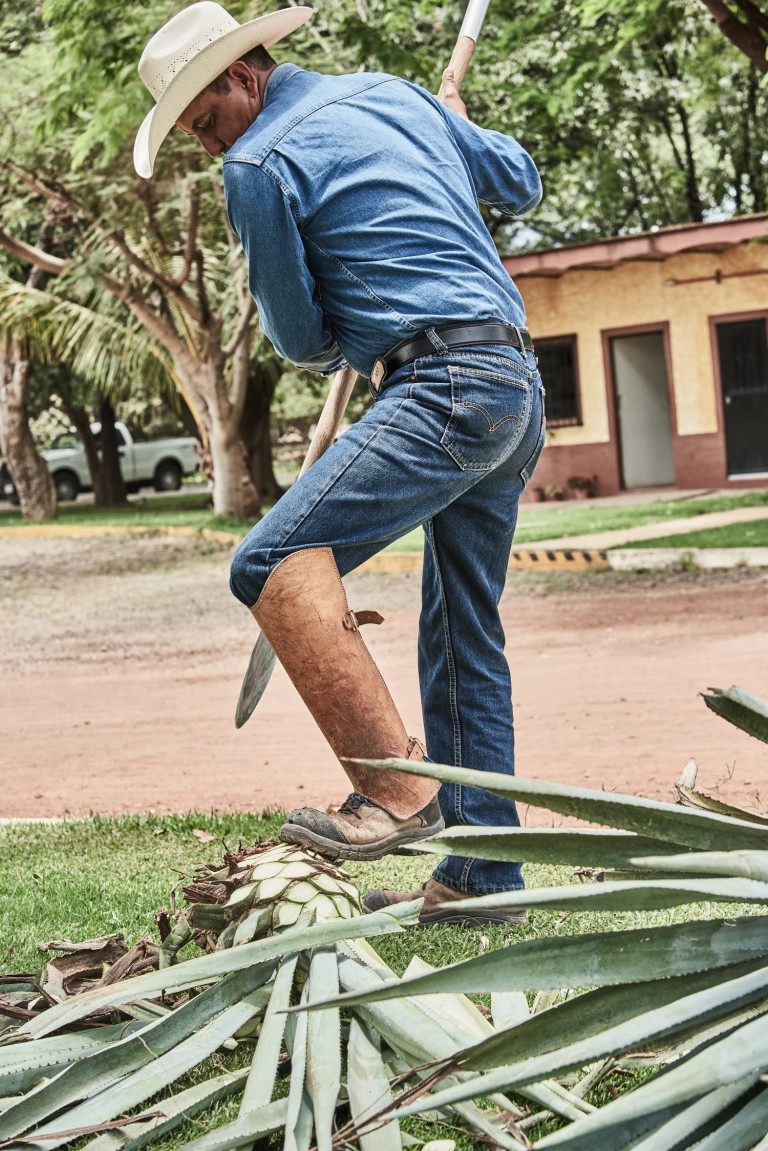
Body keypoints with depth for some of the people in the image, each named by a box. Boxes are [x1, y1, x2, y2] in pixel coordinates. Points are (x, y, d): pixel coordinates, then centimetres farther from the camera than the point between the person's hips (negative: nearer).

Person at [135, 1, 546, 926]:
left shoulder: (259, 166, -5)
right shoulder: (393, 93, 18)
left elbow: (302, 340, 4)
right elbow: (522, 184, 30)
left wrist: (349, 354, 26)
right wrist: (457, 130, 49)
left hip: (445, 387, -9)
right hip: (518, 389, 9)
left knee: (277, 560, -19)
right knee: (462, 637, 12)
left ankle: (396, 788, -25)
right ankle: (480, 878, 15)